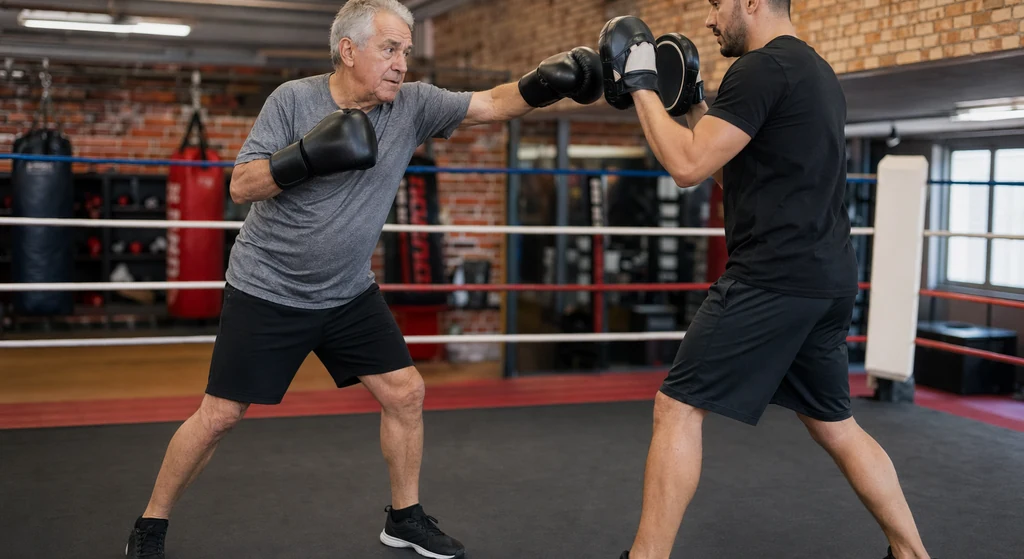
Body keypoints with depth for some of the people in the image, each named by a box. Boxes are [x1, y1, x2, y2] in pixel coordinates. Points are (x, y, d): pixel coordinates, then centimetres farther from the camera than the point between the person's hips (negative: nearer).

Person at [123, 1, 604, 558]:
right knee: (219, 415, 0)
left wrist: (543, 83, -27)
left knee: (405, 392, 3)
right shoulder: (293, 100, -14)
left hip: (349, 294, 4)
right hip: (267, 291, -4)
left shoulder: (412, 104, -6)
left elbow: (492, 104, -8)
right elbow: (241, 186, -16)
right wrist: (306, 155, -31)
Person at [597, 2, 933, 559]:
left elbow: (688, 165, -16)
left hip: (774, 279, -10)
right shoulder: (815, 72, 19)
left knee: (677, 408, -2)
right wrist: (693, 104, 23)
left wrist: (642, 87, -6)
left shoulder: (763, 68, -11)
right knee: (834, 424, 20)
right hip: (826, 279, 10)